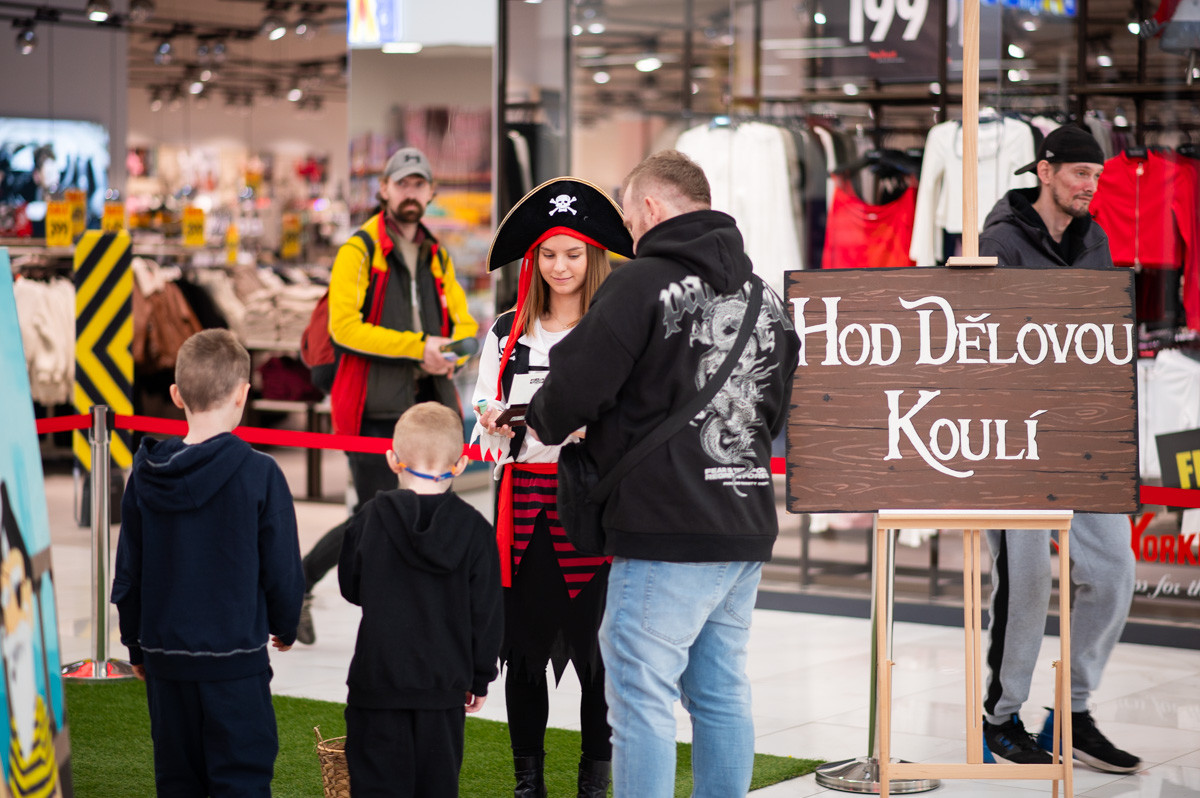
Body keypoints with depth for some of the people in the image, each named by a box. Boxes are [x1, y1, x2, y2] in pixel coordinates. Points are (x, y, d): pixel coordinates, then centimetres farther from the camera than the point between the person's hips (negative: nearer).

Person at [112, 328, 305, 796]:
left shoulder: (145, 476, 0)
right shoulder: (258, 474, -13)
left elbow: (127, 573, 7)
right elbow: (282, 568, -6)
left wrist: (137, 646, 20)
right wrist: (285, 626, 14)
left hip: (165, 657, 4)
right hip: (234, 657, -4)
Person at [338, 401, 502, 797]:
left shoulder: (370, 519, -7)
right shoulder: (474, 528, -5)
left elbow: (351, 587, 5)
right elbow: (486, 612, 0)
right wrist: (480, 678, 10)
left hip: (378, 679, -1)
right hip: (444, 683, 1)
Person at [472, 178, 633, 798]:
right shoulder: (507, 333, 12)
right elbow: (485, 422, 16)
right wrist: (496, 421, -6)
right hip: (525, 497, 3)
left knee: (594, 643, -2)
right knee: (523, 643, 4)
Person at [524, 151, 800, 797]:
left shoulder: (642, 282, -10)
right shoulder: (763, 296, 15)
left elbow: (573, 393, -14)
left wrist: (540, 421, 8)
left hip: (665, 533, -8)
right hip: (747, 529, 8)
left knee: (642, 699, -2)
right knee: (723, 694, 13)